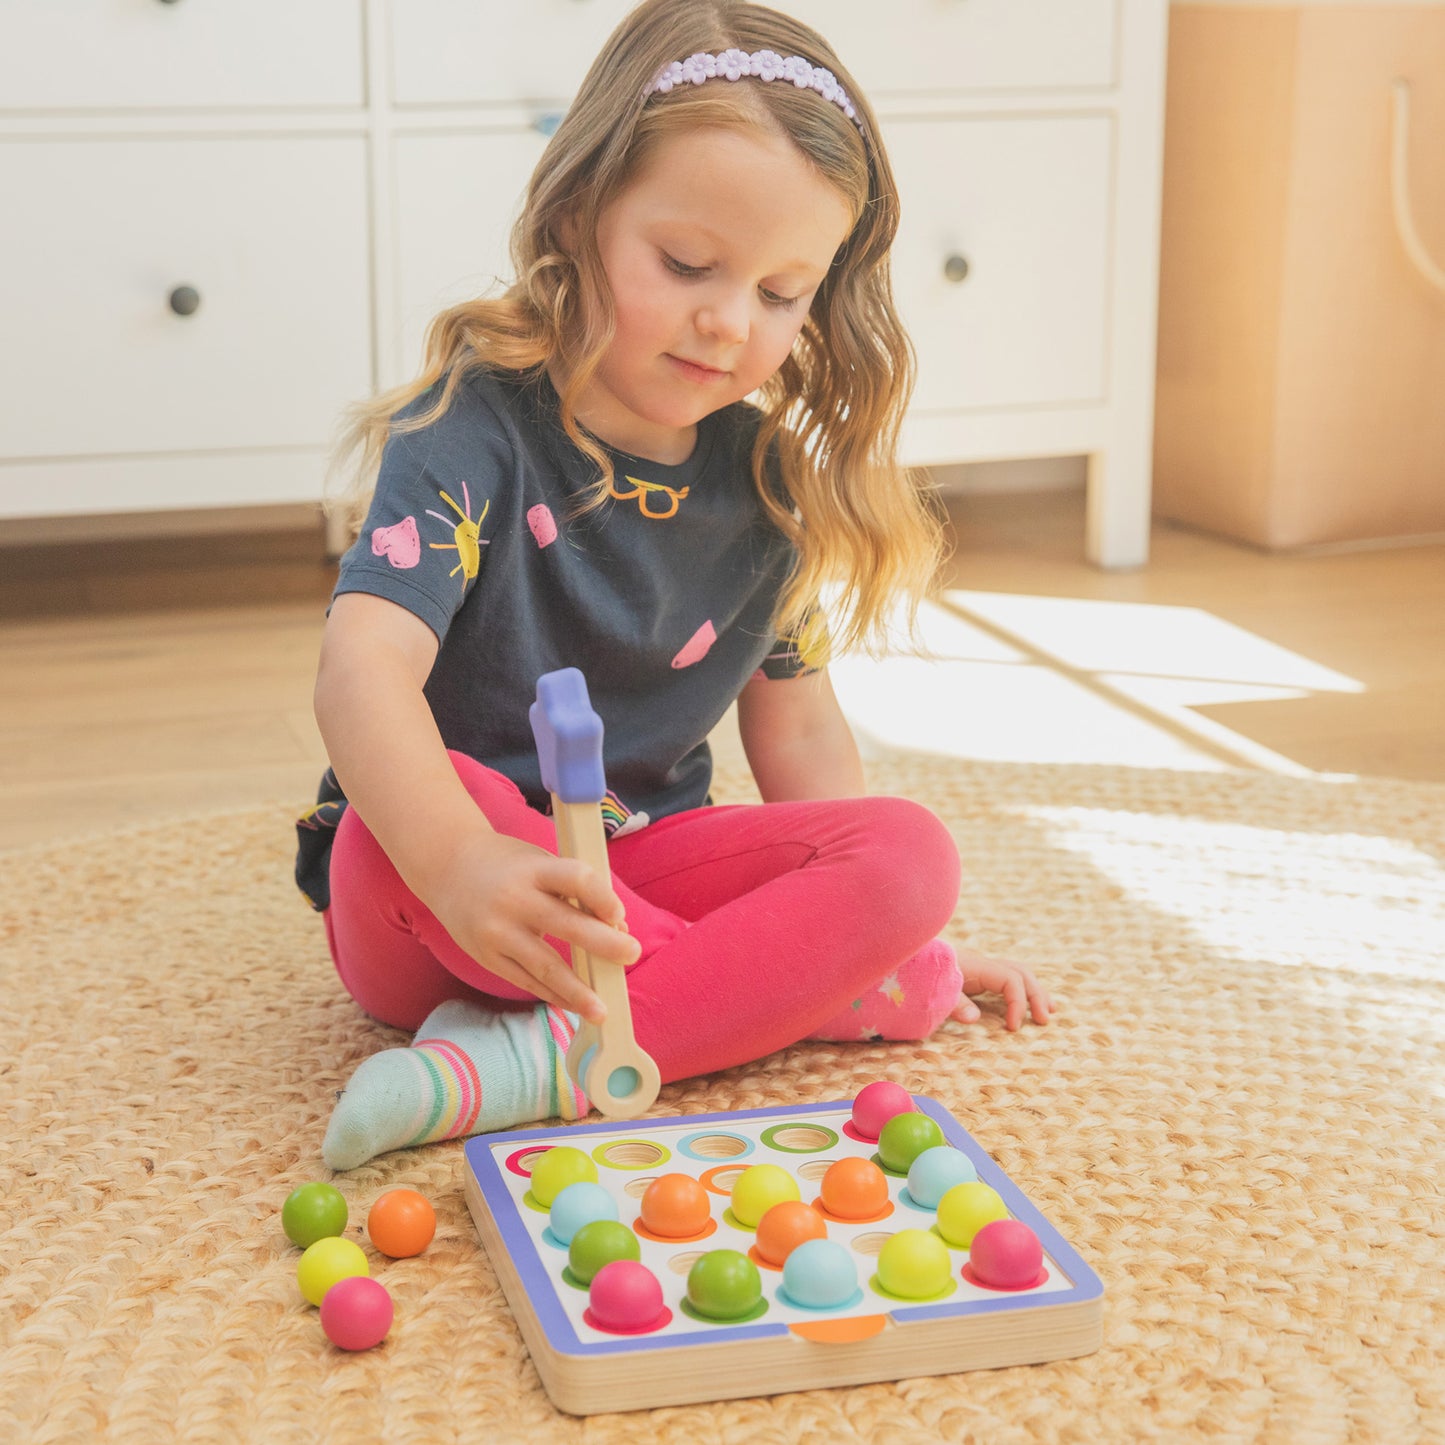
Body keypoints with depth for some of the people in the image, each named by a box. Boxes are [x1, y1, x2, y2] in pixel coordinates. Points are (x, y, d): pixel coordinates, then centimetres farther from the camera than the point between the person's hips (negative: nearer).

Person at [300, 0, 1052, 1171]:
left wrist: (897, 925, 10)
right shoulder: (472, 430, -15)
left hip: (644, 869, 5)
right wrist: (462, 867, -49)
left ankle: (540, 1061, -32)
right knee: (412, 812, -37)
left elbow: (796, 733, 13)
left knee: (915, 854, -17)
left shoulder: (765, 481, 3)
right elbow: (363, 669, -31)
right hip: (432, 900, -4)